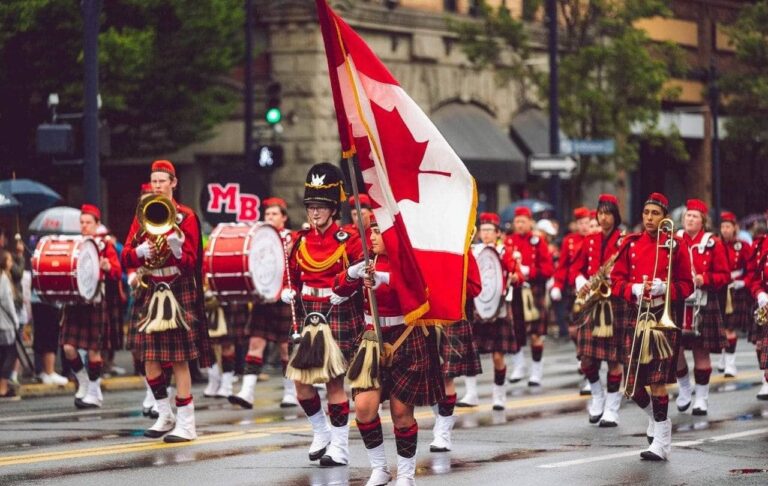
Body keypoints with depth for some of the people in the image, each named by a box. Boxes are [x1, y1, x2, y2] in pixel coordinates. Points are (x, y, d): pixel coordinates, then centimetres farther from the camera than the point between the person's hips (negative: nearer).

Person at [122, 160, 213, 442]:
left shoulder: (186, 217, 0)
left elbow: (190, 263, -5)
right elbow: (126, 257, 6)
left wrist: (177, 249, -26)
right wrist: (140, 252, -15)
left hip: (179, 292, -4)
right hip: (150, 292, 4)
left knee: (179, 359, -7)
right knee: (149, 357, 2)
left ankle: (186, 424, -4)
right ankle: (165, 416, 18)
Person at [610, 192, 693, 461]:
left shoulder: (675, 246, 1)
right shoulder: (630, 244, 8)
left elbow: (686, 285, 2)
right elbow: (616, 280, 7)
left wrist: (664, 288, -17)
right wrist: (634, 290, -12)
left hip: (663, 315, -3)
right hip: (635, 315, 3)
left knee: (658, 381, -9)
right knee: (631, 385, 1)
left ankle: (661, 443, -3)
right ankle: (656, 416, 32)